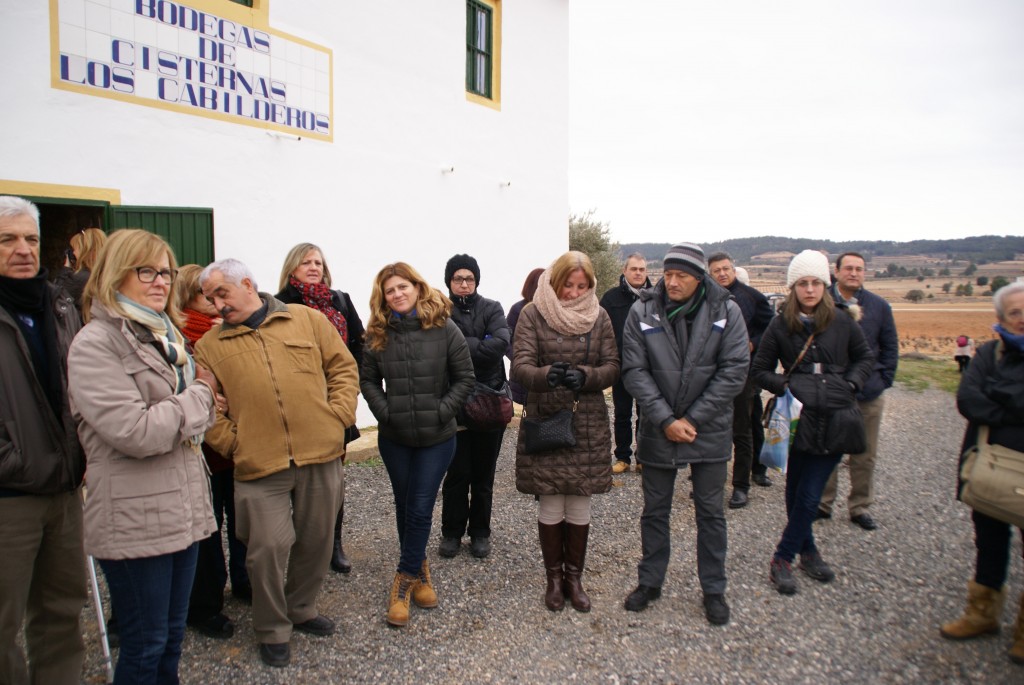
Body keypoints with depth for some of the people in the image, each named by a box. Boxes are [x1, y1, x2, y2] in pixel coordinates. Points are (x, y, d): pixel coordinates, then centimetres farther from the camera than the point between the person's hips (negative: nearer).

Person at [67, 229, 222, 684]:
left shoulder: (164, 337, 13)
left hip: (184, 509, 8)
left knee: (172, 638, 19)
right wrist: (200, 395, -10)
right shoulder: (95, 344, -13)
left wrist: (204, 402, 3)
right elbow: (136, 432, -23)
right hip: (135, 521, -8)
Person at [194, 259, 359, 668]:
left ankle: (302, 609, 39)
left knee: (316, 541, 14)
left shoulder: (307, 319, 6)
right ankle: (273, 631, 23)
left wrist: (338, 416, -2)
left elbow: (343, 366, 8)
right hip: (259, 465, -1)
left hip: (321, 455, 1)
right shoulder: (209, 347, 7)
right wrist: (233, 443, -6)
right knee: (268, 548, -1)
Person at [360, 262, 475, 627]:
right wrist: (384, 411, -6)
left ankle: (404, 582, 13)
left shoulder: (444, 328, -9)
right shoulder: (378, 334, -1)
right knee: (405, 507, 14)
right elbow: (367, 379, 7)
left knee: (420, 509, -1)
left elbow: (465, 377, -5)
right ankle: (419, 571, 32)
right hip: (394, 437, 3)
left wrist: (441, 411, -12)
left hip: (436, 437, -3)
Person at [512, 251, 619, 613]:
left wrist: (585, 376, -20)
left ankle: (574, 576, 27)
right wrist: (546, 375, -33)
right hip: (544, 421, -2)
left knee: (580, 503, 9)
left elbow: (612, 367, 1)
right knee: (551, 504, 6)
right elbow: (520, 365, -11)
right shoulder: (533, 314, -3)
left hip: (588, 424, 2)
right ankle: (554, 576, 25)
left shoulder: (599, 316, 4)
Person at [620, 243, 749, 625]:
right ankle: (650, 582, 31)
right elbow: (635, 372, -8)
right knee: (655, 510, 13)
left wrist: (692, 419, -13)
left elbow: (734, 371, -9)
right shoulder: (642, 313, -7)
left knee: (710, 512, 11)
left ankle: (714, 589, 28)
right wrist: (666, 420, -16)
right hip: (658, 429, 1)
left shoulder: (726, 311, -7)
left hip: (709, 430, 0)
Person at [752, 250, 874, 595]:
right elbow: (760, 369, 8)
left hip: (835, 420, 0)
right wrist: (784, 385, -9)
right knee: (798, 493, 7)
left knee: (809, 496, -1)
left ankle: (783, 559, 12)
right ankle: (808, 551, 27)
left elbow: (865, 357, 15)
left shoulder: (842, 320, 2)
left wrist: (850, 385, -1)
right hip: (798, 419, 0)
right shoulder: (780, 325, 0)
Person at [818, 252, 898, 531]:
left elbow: (890, 347, 12)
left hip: (868, 394, 2)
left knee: (865, 455, 10)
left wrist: (884, 380, 3)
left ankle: (860, 506, 24)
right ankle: (823, 502, 22)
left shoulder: (879, 306, 6)